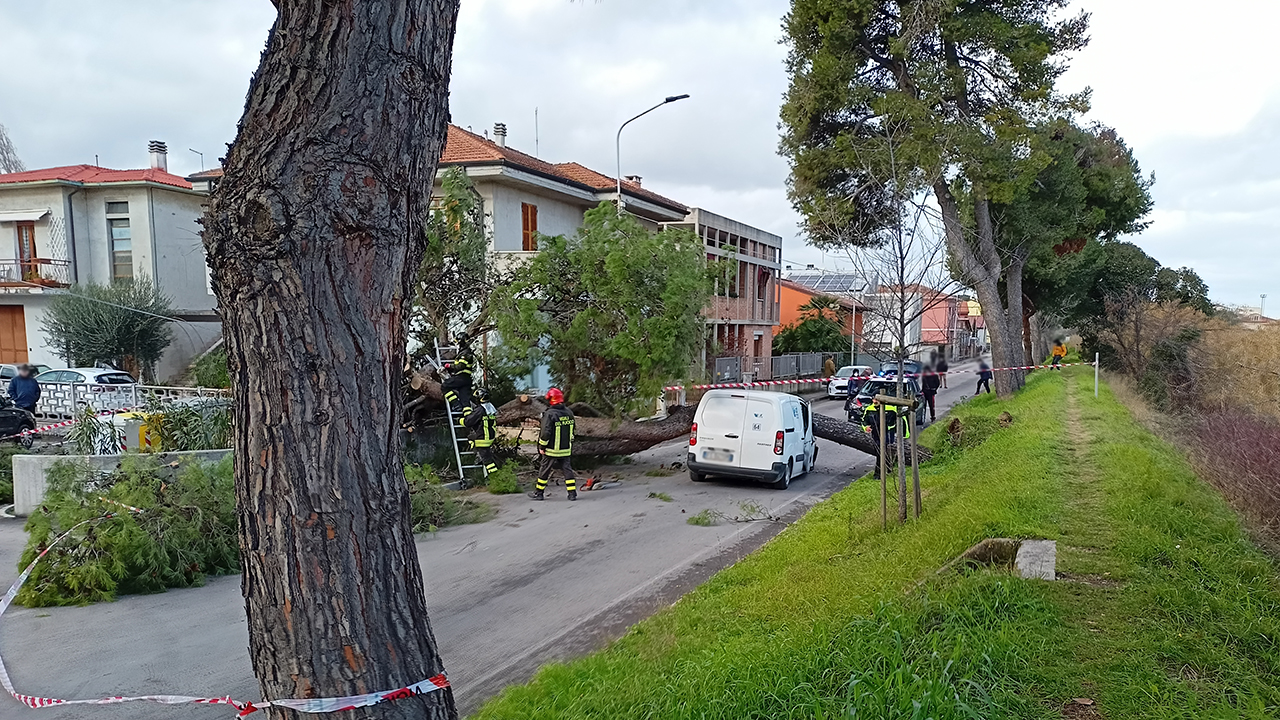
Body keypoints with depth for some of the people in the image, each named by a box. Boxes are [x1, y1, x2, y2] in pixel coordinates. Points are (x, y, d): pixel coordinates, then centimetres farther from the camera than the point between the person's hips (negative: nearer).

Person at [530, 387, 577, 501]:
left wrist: (542, 447, -9)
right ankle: (572, 493, 5)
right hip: (566, 449, 5)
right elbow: (572, 431, 13)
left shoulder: (549, 414, -17)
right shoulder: (569, 413, 5)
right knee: (567, 469, 9)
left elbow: (546, 433, -19)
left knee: (544, 470, 7)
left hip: (552, 450, -5)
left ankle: (539, 493, 18)